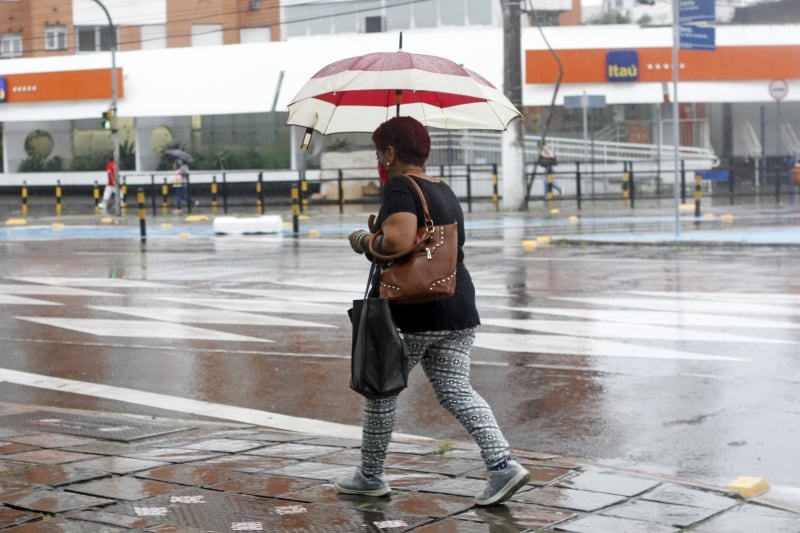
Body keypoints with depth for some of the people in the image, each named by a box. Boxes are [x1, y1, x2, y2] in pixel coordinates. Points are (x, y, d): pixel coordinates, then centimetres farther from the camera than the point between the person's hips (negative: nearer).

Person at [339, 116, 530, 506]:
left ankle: (370, 476, 20)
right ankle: (502, 464, -10)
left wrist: (365, 241, -8)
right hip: (459, 305, 8)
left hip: (410, 313, -8)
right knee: (456, 390, 6)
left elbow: (398, 241, -28)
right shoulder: (445, 192, 16)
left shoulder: (399, 187, -12)